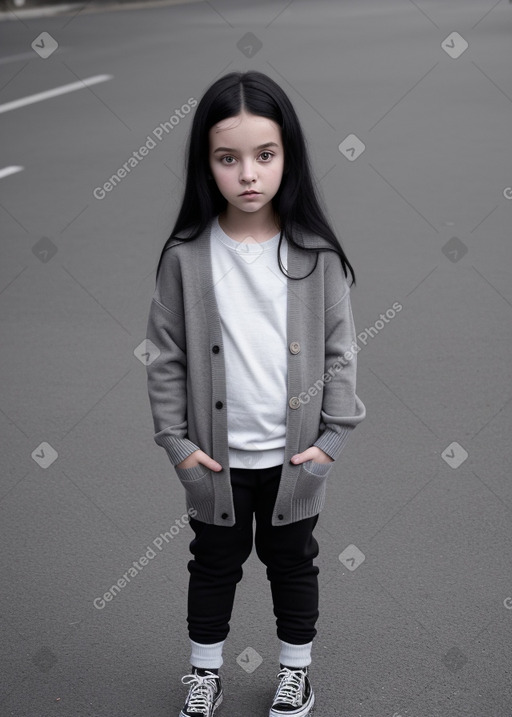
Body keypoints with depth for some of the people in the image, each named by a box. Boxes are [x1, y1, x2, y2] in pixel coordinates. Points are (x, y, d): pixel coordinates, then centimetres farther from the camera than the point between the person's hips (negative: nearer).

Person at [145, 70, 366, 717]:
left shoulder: (316, 254, -10)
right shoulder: (186, 255, -11)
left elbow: (339, 349, -3)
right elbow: (166, 355, -4)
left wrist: (333, 437, -6)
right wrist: (175, 439, -7)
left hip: (295, 455, 0)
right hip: (215, 457, 0)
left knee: (292, 560, 19)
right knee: (214, 563, 18)